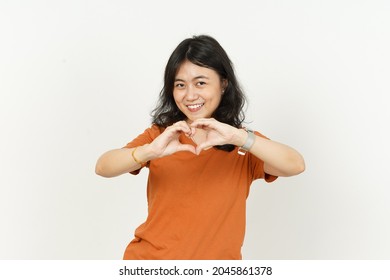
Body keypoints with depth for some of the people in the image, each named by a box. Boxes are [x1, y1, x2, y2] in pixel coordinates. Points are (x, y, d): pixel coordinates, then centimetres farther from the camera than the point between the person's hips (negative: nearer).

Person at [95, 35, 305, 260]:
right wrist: (150, 151, -30)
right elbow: (102, 168, -13)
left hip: (216, 257, 0)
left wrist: (237, 137, -31)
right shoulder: (160, 134, 0)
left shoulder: (245, 145, -2)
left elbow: (296, 166, -19)